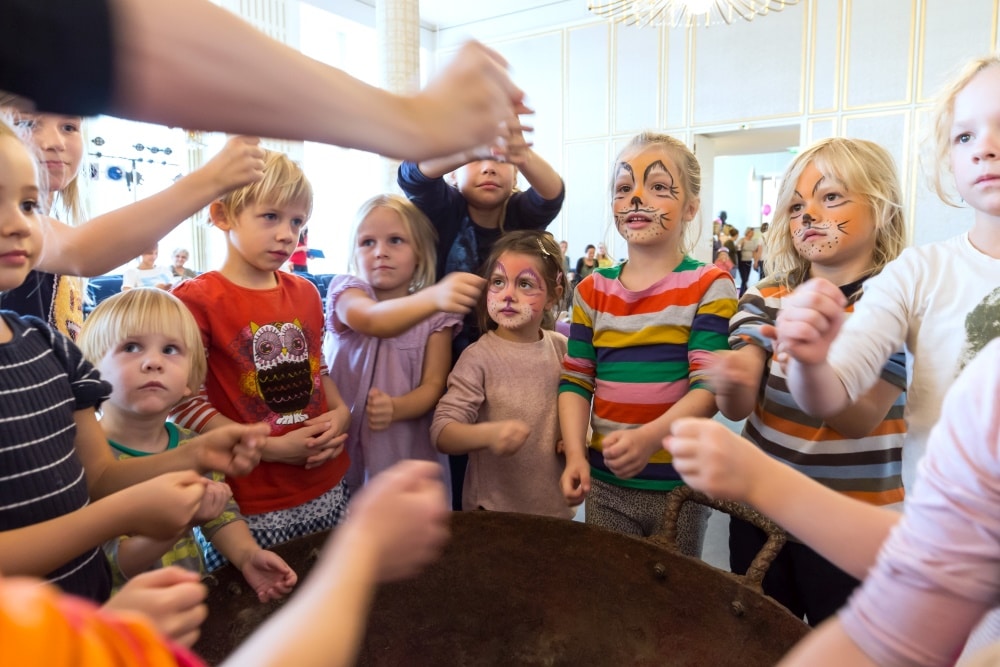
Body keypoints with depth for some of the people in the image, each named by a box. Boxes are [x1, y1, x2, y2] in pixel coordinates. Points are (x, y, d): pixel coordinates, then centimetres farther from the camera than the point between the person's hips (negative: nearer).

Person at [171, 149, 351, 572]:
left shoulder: (306, 294, 7)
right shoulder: (196, 300, -11)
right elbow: (185, 402, -15)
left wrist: (341, 412, -1)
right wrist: (272, 448, -17)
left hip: (326, 491, 6)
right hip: (250, 506, -5)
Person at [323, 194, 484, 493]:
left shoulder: (436, 315, -2)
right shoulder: (347, 290, -7)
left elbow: (434, 385, -6)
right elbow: (371, 320, -31)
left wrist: (396, 409, -28)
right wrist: (433, 297, -50)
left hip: (405, 449, 1)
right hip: (342, 442, -1)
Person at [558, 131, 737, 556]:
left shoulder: (708, 287, -6)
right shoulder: (592, 290, 5)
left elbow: (709, 386, -13)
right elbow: (575, 381, 4)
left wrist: (651, 436, -29)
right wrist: (575, 455, -9)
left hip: (679, 484, -2)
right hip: (605, 481, 3)